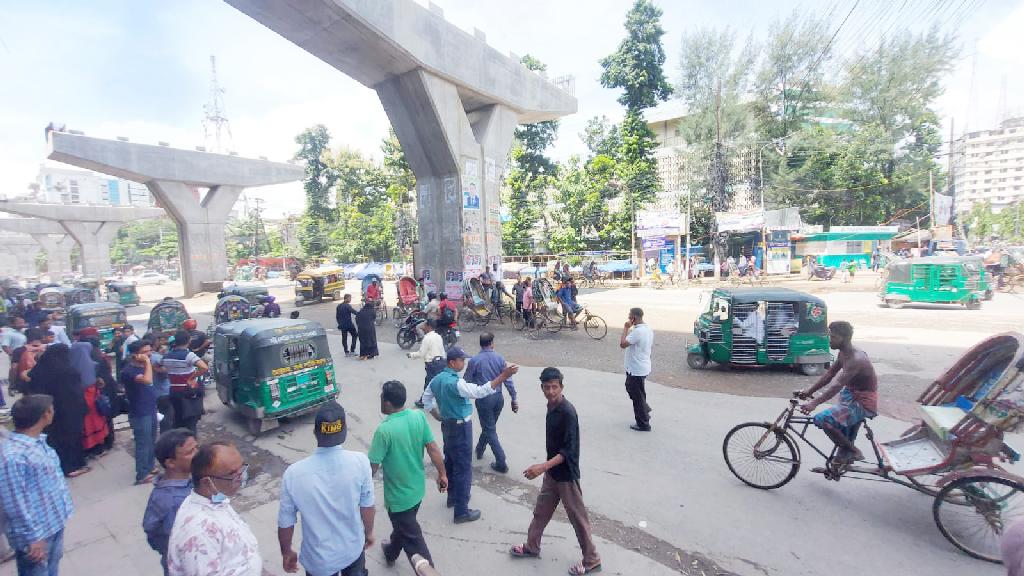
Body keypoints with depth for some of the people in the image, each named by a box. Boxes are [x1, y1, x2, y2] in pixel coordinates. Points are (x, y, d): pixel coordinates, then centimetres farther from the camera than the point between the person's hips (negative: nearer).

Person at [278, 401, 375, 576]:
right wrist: (369, 532, 9)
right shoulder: (359, 461, -24)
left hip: (319, 560, 0)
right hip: (353, 548, 0)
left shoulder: (293, 474, -24)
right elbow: (367, 505, -10)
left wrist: (286, 553, 8)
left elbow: (285, 523, -11)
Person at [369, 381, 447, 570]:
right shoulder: (419, 416, -13)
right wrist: (442, 474, 6)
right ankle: (391, 552, 57)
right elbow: (433, 448, -7)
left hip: (398, 495, -7)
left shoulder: (384, 430, -28)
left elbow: (372, 467, -19)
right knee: (403, 525, 32)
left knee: (413, 540, 10)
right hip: (417, 489, 7)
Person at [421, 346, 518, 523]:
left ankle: (452, 497, 40)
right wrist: (503, 376, -40)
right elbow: (480, 391, -36)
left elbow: (426, 399, 14)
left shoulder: (437, 378, 2)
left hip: (447, 425, 9)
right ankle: (462, 511, 8)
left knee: (450, 462, 23)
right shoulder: (455, 382, -27)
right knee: (463, 468, 0)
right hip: (460, 428, -9)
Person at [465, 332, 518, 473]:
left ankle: (501, 463, 1)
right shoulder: (499, 358, -3)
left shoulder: (474, 360, -10)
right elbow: (508, 380, -3)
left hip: (483, 398, -4)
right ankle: (480, 449, 45)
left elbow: (467, 382, -5)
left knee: (490, 430, 3)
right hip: (498, 397, 4)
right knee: (489, 426, 24)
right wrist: (514, 399, 2)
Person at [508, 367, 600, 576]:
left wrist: (542, 467, -34)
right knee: (541, 510, 22)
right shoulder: (551, 407, 0)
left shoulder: (568, 412, -26)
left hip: (566, 474, -8)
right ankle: (532, 547, 41)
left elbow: (569, 450, -27)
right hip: (552, 471, 8)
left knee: (577, 517, 8)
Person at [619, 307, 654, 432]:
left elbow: (623, 344, -29)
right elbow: (651, 345, 16)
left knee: (638, 397, 4)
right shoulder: (648, 328, 5)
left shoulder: (637, 331, -27)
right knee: (631, 388, 26)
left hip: (636, 370, -10)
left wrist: (625, 328, -20)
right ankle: (645, 411, 35)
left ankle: (643, 424, 16)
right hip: (643, 367, 10)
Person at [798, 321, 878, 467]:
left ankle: (851, 451, -4)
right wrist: (809, 391, 0)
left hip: (863, 404, -9)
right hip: (851, 397, 9)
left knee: (822, 419, -25)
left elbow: (837, 385, -38)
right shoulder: (844, 353, 1)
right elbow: (829, 374, 6)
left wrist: (814, 403, -45)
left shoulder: (856, 359, -28)